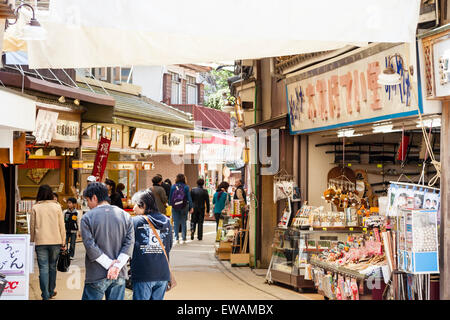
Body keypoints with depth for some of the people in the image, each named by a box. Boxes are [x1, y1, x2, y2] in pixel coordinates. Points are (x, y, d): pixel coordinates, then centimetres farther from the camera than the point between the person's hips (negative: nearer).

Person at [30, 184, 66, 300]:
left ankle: (45, 295, -5)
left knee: (43, 268, -1)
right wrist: (63, 242, 10)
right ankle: (51, 292, 25)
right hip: (55, 241, 1)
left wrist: (31, 241, 17)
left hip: (40, 242, -1)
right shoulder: (57, 207, 1)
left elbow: (32, 227, 6)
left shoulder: (35, 208, 0)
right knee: (52, 266, 15)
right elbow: (61, 226, 3)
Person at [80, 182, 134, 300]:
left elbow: (91, 247, -13)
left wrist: (109, 264, -9)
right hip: (120, 275, 4)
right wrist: (117, 266, -9)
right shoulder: (125, 215, 6)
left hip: (96, 276, -3)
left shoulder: (87, 218, -5)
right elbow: (130, 243, -3)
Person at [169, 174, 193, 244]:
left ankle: (176, 238, 3)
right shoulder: (186, 187, -6)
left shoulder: (173, 187, -3)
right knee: (183, 223, 8)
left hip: (175, 207, 0)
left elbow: (170, 197, 2)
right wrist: (191, 207, 1)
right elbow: (189, 197, -4)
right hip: (184, 207, 0)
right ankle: (183, 238, 8)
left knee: (176, 223, 6)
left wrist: (170, 204, 16)